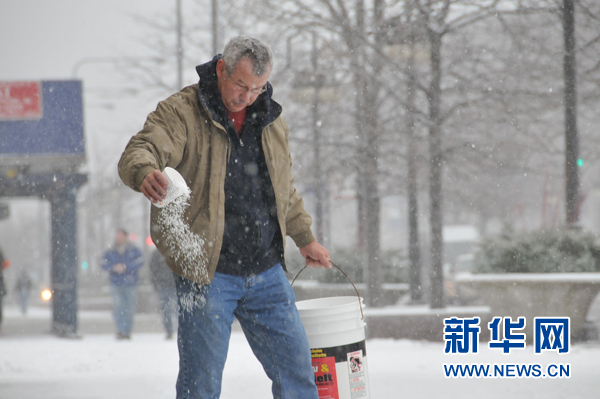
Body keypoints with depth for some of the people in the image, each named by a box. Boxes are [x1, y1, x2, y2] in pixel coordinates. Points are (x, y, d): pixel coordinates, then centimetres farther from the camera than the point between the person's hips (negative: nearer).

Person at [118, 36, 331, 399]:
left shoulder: (270, 119, 12)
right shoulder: (181, 112, -8)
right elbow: (139, 151, -24)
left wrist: (305, 238, 28)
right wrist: (145, 172, -46)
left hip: (267, 273, 5)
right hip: (207, 274, -5)